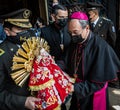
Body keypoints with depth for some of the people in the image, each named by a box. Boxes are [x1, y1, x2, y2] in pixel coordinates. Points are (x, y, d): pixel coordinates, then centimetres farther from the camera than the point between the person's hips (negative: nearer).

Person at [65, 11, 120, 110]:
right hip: (77, 92, 6)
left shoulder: (100, 47, -25)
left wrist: (75, 88, -25)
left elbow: (99, 81, -22)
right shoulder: (75, 42, -4)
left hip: (93, 96, -5)